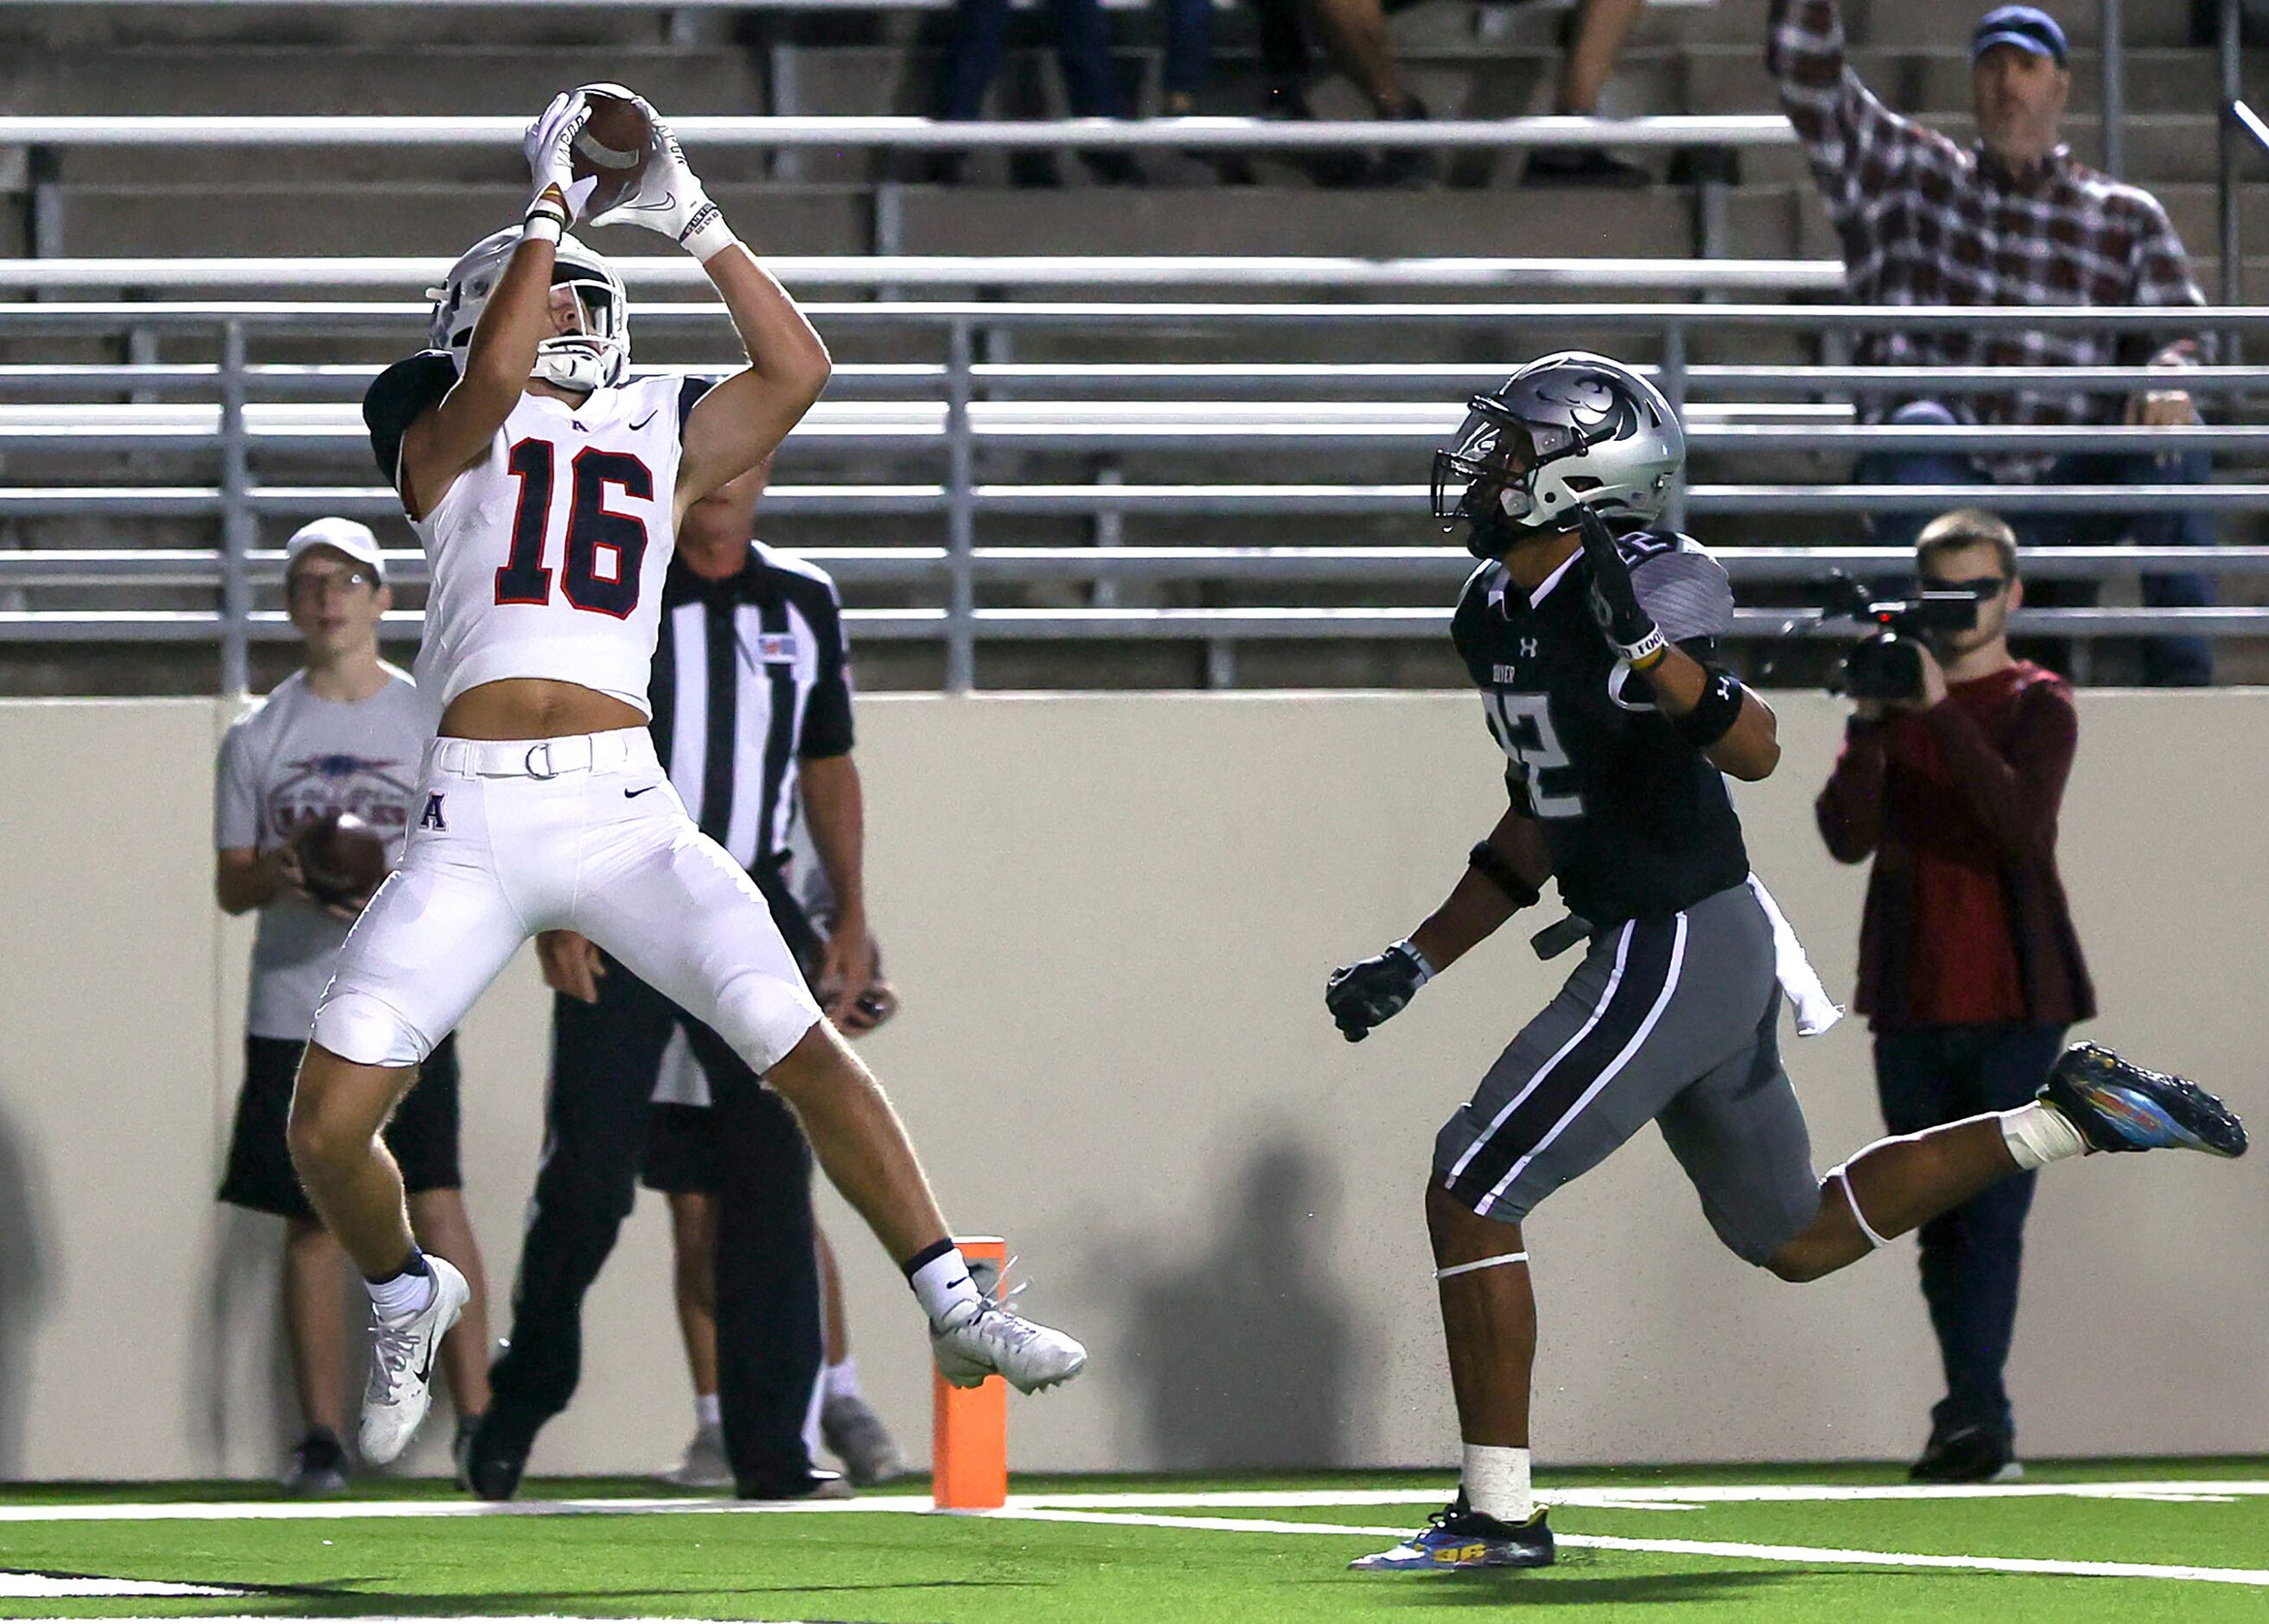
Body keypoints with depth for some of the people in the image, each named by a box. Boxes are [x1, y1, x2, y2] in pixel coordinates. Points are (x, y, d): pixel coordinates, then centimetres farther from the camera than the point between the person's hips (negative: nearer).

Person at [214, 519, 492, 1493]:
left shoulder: (431, 720, 6)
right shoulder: (257, 737, 10)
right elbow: (229, 887, 10)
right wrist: (280, 874, -13)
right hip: (292, 1011, 2)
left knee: (436, 1206, -11)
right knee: (311, 1221, 1)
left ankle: (476, 1417, -9)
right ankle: (320, 1437, 5)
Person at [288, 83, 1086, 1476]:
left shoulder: (659, 440, 17)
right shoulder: (446, 439, 7)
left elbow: (797, 369, 6)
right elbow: (492, 374, -14)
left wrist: (696, 222, 6)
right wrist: (552, 202, -7)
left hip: (623, 811, 2)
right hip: (473, 824, -2)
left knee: (804, 1048, -10)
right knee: (329, 1125, -6)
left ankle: (956, 1309, -2)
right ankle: (407, 1294, 25)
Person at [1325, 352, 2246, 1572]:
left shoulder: (1633, 588, -17)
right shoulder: (1494, 613, 10)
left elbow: (1755, 752, -28)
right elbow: (1537, 828, 21)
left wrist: (1654, 656, -43)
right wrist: (1418, 963, 20)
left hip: (1678, 954, -10)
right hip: (1707, 955, 10)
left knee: (1469, 1193, -8)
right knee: (1799, 1238, 21)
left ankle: (1500, 1514, -3)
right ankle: (2072, 1117, 24)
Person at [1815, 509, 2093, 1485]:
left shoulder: (2038, 705, 1)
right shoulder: (1889, 705, 11)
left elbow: (2021, 820, -17)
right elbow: (1847, 836, -3)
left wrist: (1941, 711, -22)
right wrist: (1874, 719, -15)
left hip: (2014, 1001, -4)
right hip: (1912, 1002, 4)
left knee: (1992, 1215, -12)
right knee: (1940, 1223, 6)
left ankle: (1975, 1420, -17)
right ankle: (1980, 1430, 13)